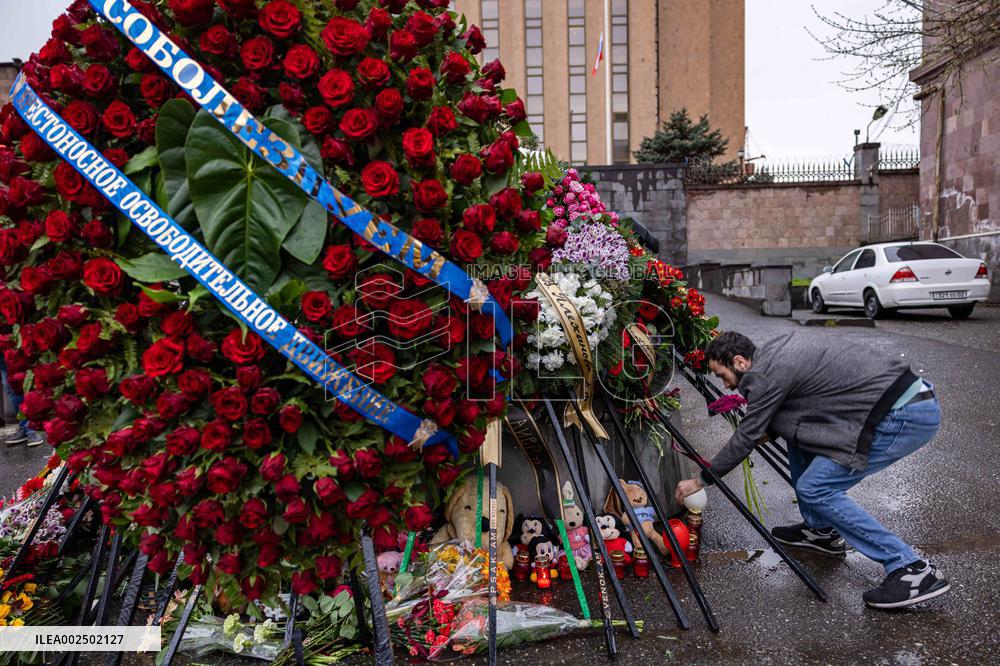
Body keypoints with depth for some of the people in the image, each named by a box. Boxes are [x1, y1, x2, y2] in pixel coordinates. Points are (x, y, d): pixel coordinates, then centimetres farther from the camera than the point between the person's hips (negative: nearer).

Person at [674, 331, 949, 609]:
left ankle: (912, 569, -4)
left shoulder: (766, 375, -12)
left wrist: (701, 480, 6)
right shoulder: (775, 352, 15)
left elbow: (745, 439, -4)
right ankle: (821, 529, 26)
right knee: (798, 436, 16)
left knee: (813, 488, -7)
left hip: (907, 415, -10)